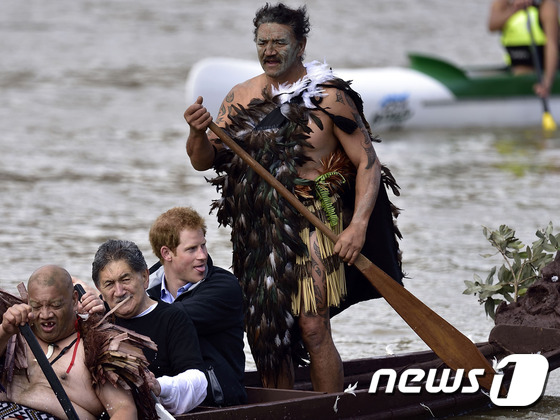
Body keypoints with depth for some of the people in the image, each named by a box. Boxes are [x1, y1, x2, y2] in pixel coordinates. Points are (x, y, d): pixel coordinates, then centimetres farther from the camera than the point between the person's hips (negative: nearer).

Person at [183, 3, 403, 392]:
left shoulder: (328, 97, -4)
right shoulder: (241, 97, 10)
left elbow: (367, 163, -5)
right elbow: (204, 160, 9)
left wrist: (358, 226, -17)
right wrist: (198, 133, -14)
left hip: (312, 224, -5)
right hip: (256, 229, 5)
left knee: (312, 325, -15)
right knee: (265, 330, 8)